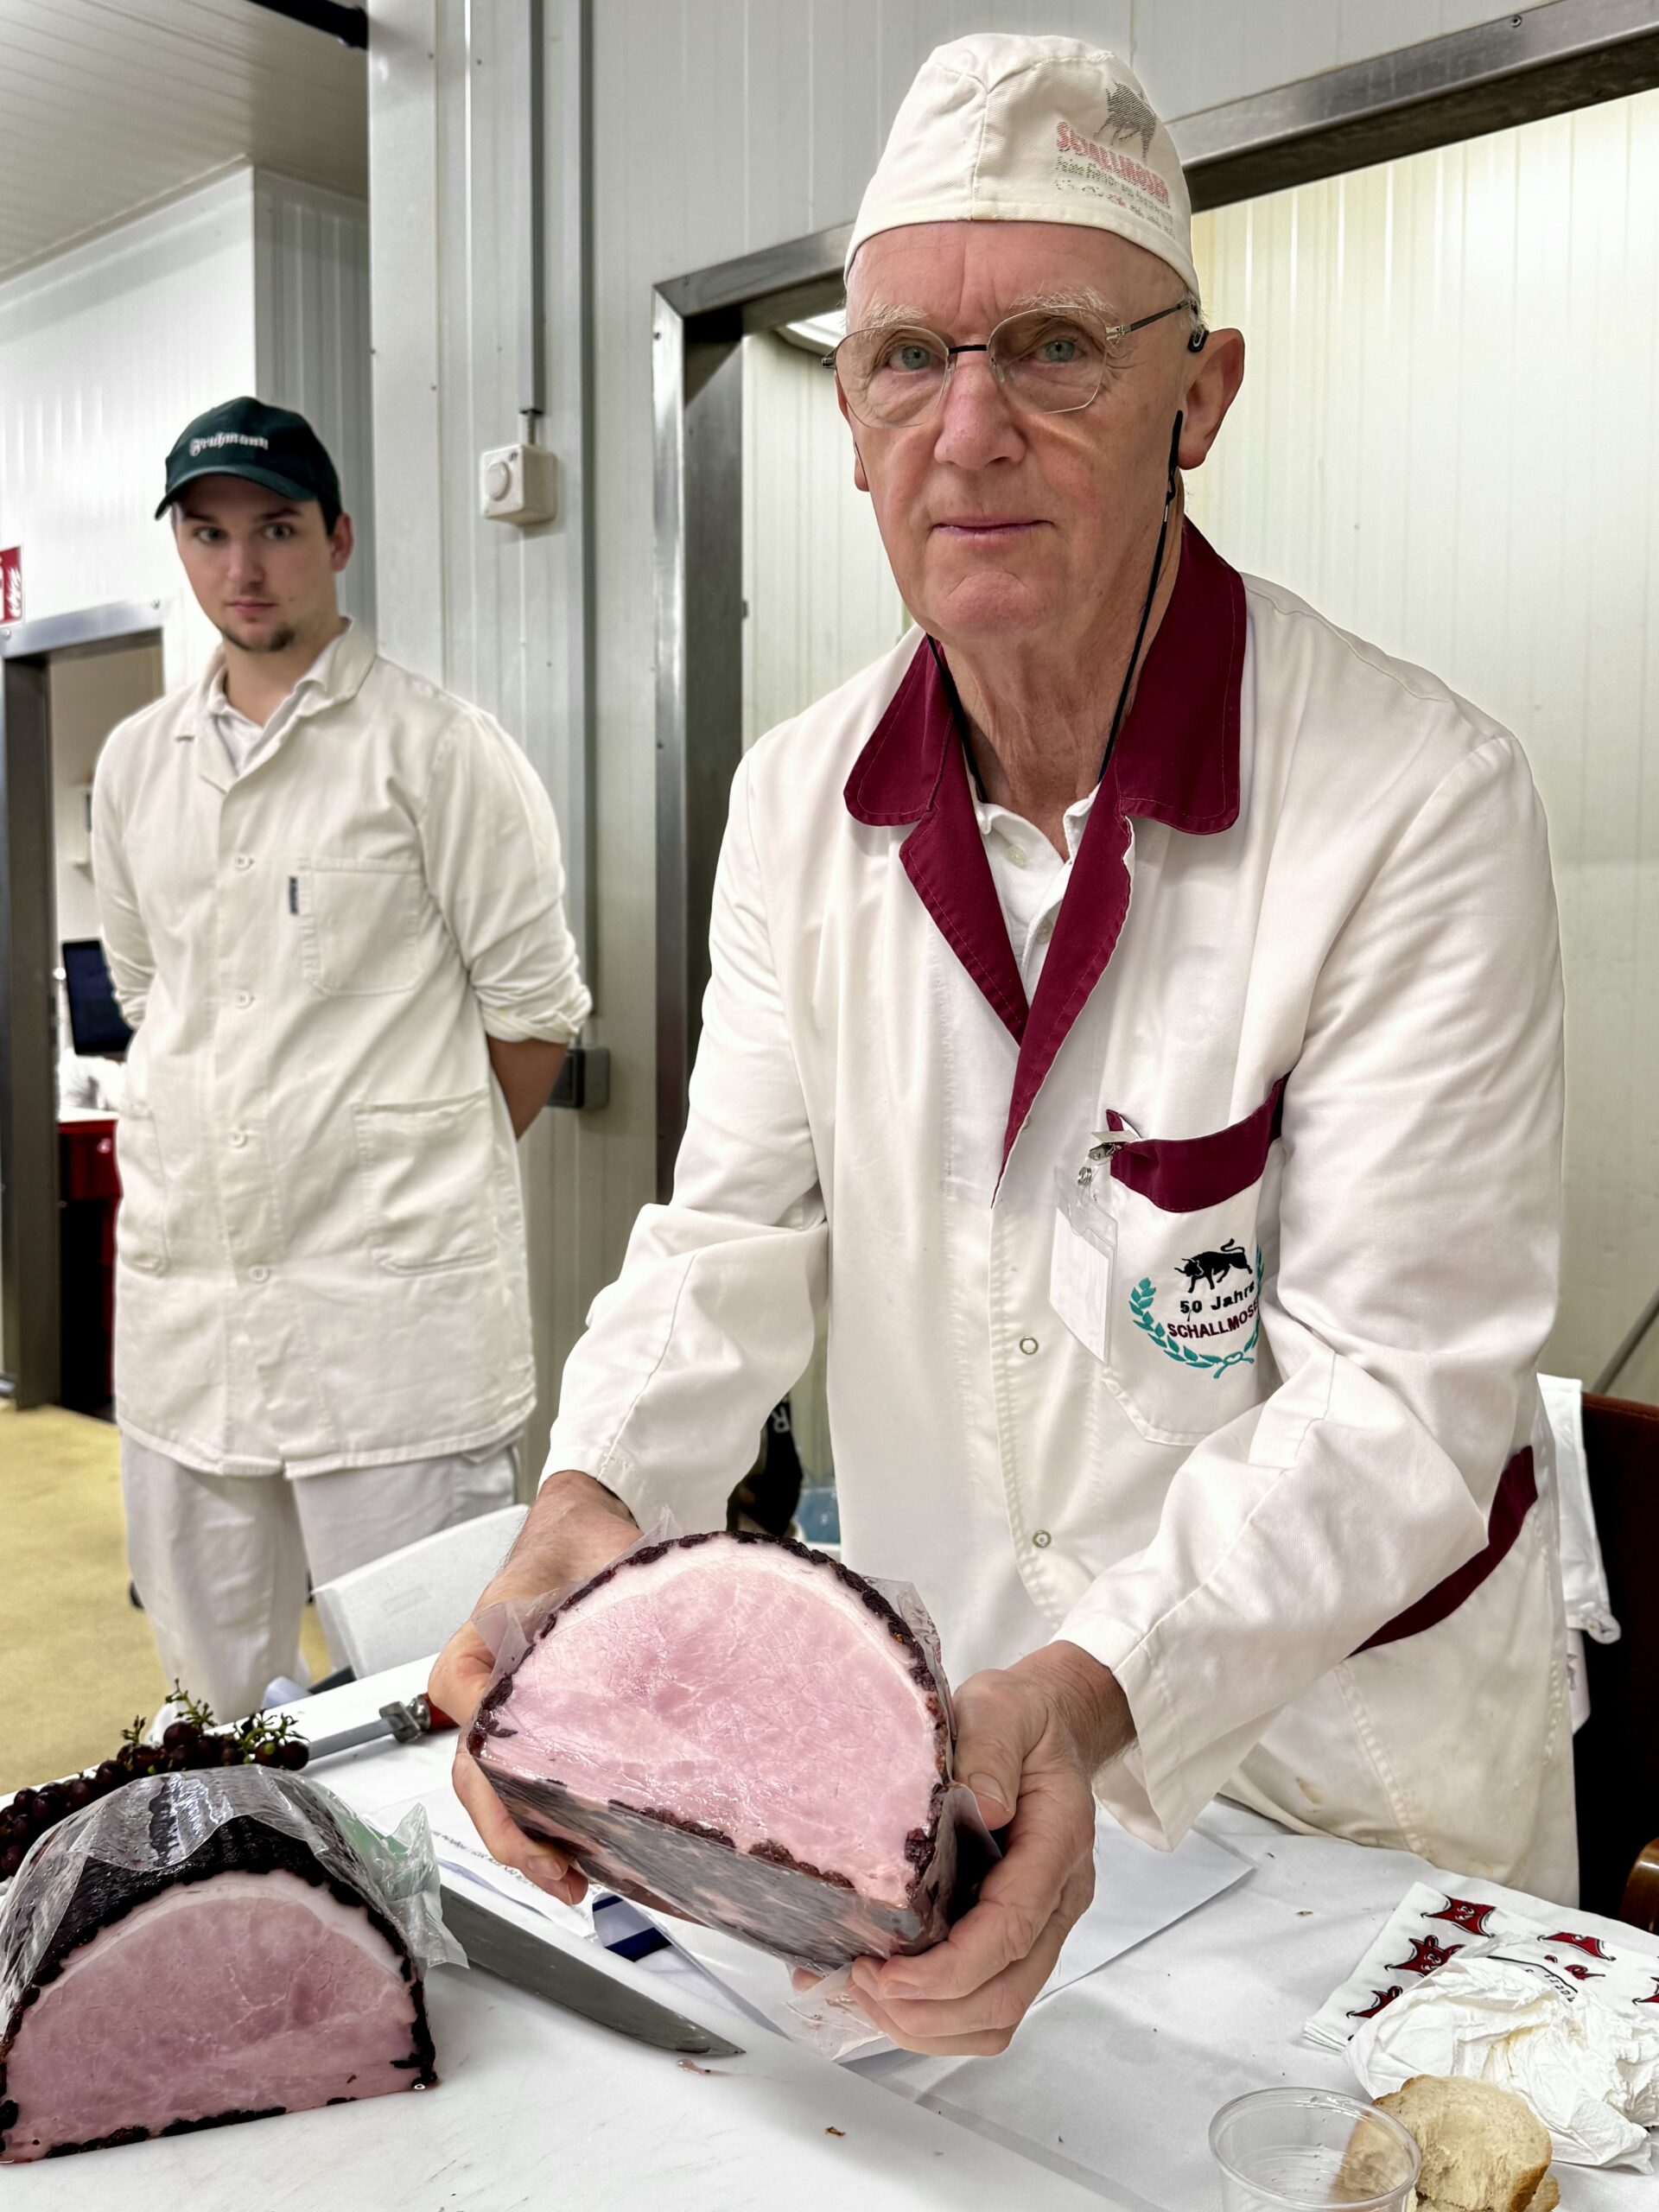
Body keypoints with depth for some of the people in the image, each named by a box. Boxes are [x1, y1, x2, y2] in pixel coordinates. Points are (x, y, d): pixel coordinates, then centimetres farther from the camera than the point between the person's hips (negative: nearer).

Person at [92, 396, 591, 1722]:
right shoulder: (137, 763, 12)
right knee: (215, 1681, 18)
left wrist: (424, 1168, 4)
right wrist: (214, 1159, 14)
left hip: (391, 1299, -6)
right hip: (183, 1288, 6)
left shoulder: (434, 747, -5)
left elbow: (534, 1009, -3)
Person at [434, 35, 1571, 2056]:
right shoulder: (799, 794, -5)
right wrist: (590, 1498, -23)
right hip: (934, 1719, 4)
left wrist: (1089, 1693, -39)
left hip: (1344, 1752, -3)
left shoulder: (1420, 801, -23)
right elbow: (741, 1219, -4)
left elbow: (1401, 1384, -24)